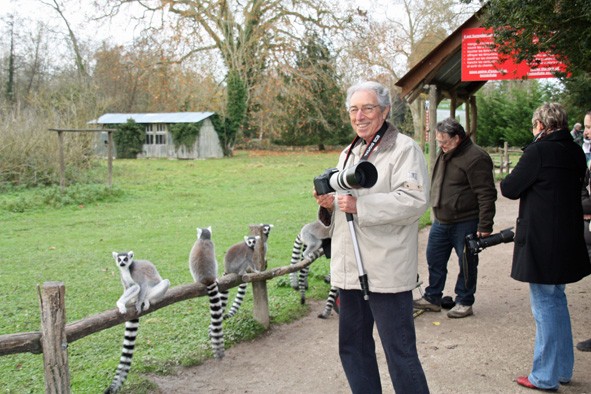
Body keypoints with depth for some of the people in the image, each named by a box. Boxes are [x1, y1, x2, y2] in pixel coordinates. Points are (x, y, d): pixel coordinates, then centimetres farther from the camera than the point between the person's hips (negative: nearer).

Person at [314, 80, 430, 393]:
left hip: (385, 272, -8)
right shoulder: (348, 154, 19)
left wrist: (360, 205, -23)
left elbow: (415, 200, -20)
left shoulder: (403, 149, -6)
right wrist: (328, 202, 3)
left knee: (400, 353, -1)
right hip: (349, 271, 8)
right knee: (352, 349, 17)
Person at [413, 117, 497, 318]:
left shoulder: (475, 158, -17)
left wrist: (485, 226, -22)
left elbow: (486, 195, -19)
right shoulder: (444, 154, 11)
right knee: (434, 260, 13)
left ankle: (464, 302, 18)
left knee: (467, 264, 5)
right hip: (441, 221, 8)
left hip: (465, 223, -8)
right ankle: (432, 298, 26)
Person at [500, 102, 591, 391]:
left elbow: (510, 188, -11)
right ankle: (563, 369, 29)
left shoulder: (538, 151, -16)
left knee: (545, 305, 0)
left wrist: (506, 181, 11)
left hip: (542, 242, -8)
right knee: (557, 300, 19)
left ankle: (545, 377, 9)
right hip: (568, 240, 8)